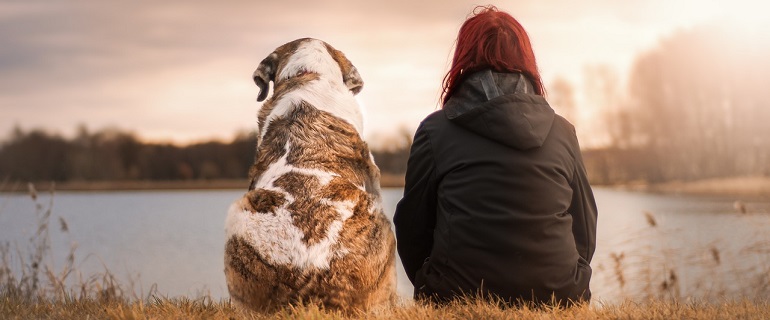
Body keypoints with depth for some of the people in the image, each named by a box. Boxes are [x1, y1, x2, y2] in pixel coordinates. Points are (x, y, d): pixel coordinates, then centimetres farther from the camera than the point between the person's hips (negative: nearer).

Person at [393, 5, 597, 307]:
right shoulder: (563, 132, 7)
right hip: (557, 299, 3)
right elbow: (585, 232, 11)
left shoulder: (435, 130, 0)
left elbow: (412, 227, 5)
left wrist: (434, 291, 21)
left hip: (459, 299, -2)